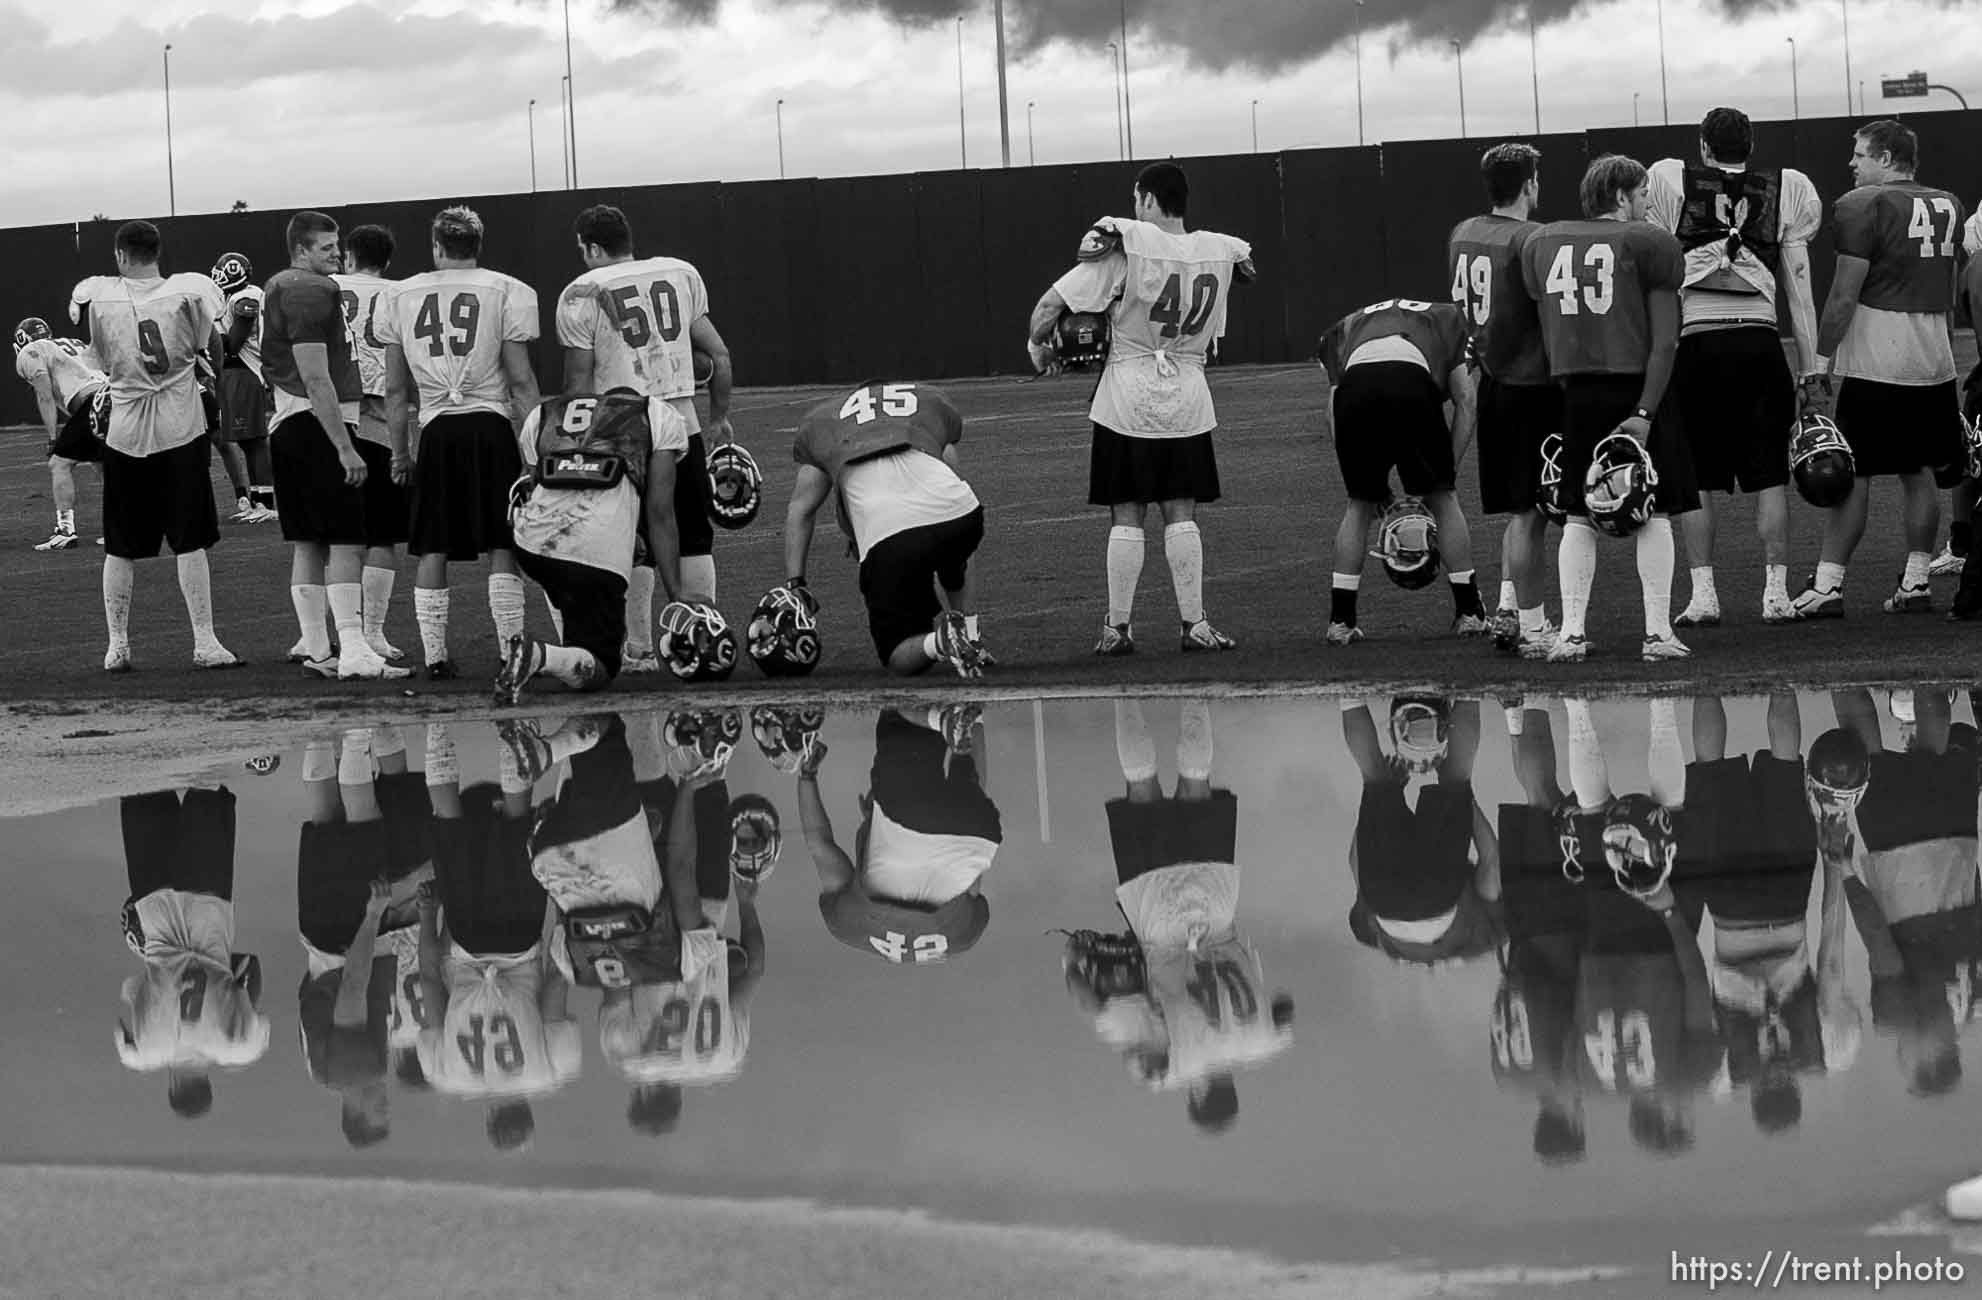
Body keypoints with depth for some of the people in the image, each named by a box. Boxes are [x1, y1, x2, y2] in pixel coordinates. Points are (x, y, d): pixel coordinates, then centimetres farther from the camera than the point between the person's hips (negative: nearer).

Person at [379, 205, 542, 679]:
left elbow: (396, 391, 12)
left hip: (436, 431, 2)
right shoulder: (506, 292, 1)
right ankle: (511, 653, -2)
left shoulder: (403, 297, 10)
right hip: (490, 426, -2)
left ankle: (435, 656, 5)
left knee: (432, 550, 7)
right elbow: (521, 381, -3)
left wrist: (399, 452, 19)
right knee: (502, 547, 2)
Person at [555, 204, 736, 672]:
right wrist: (719, 418, 23)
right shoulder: (682, 274, 11)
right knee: (694, 540, 11)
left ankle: (640, 650, 5)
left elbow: (580, 382, -4)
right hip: (682, 419, 3)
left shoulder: (582, 295, -2)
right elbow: (719, 356, 13)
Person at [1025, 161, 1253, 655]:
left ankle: (1118, 627, 6)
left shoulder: (1125, 247, -12)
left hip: (1128, 401, -3)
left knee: (1126, 518, 3)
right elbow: (1247, 264, 26)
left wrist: (1038, 344, 7)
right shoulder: (1219, 250, 0)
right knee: (1181, 516, 7)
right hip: (1188, 399, 3)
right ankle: (1194, 623, 5)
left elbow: (1050, 306, -13)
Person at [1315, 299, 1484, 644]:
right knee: (1443, 499, 19)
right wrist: (1450, 470, 30)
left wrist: (1374, 483, 31)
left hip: (1355, 384, 1)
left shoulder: (1345, 329, 40)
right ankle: (1470, 614, 24)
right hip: (1412, 382, -1)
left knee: (1358, 505, 22)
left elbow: (1334, 411, 28)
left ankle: (1340, 620, 20)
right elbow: (1464, 401, 28)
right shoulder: (1448, 320, 38)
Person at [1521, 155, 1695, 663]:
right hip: (1634, 388, -3)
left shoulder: (1541, 243, 13)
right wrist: (1645, 414, -10)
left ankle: (1571, 632, 3)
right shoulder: (1650, 243, 0)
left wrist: (1565, 385, 15)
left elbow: (1546, 332, 14)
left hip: (1573, 392, 3)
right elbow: (1665, 340, -7)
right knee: (1654, 514, 4)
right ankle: (1658, 633, 0)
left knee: (1578, 519, 10)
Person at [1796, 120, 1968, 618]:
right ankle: (1915, 582, 14)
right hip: (1932, 357, 6)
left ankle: (1827, 586, -1)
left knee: (1853, 476, -3)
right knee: (1919, 473, 12)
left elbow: (1845, 293, -12)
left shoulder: (1863, 205, -9)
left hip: (1874, 359, -6)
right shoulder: (1948, 205, 14)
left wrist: (1822, 358, -7)